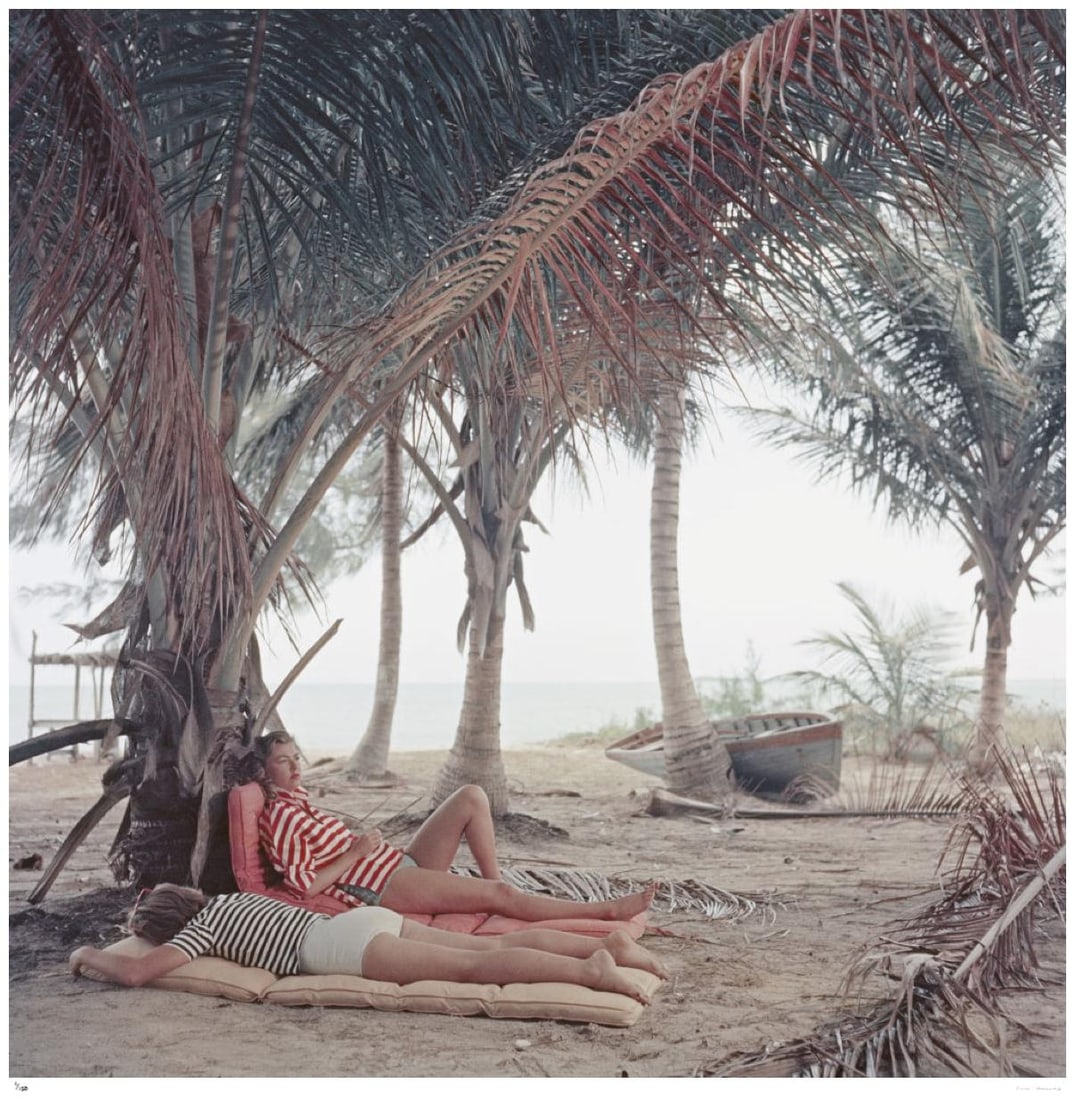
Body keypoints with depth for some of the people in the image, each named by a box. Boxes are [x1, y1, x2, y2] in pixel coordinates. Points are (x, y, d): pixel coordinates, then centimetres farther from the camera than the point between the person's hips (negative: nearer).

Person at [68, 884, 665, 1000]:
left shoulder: (202, 928, 7)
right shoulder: (232, 897, 29)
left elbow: (136, 971, -5)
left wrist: (92, 954, 19)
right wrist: (145, 914, 55)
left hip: (346, 945, -8)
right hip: (371, 916, 8)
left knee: (472, 965, -21)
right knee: (495, 946, -3)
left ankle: (590, 968, -36)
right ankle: (608, 943, -15)